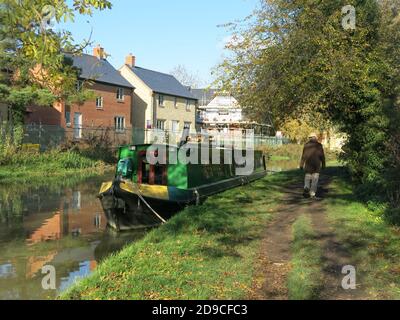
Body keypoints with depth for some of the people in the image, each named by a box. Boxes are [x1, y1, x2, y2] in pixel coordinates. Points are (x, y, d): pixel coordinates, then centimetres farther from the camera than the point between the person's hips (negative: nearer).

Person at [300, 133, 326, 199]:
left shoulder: (306, 145, 0)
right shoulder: (319, 145, -1)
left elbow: (304, 156, -1)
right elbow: (322, 156, 0)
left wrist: (301, 164, 4)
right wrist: (323, 165, 9)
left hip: (308, 164, 1)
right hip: (317, 165, -1)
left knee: (308, 178, 11)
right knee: (315, 179, 4)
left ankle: (306, 188, -15)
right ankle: (312, 194, 0)